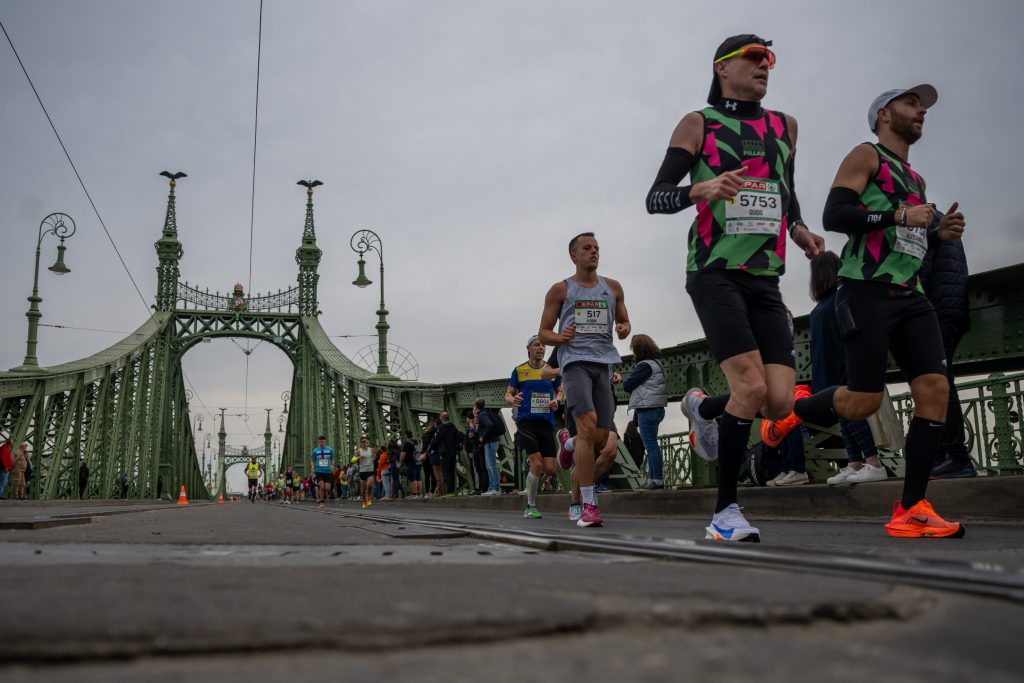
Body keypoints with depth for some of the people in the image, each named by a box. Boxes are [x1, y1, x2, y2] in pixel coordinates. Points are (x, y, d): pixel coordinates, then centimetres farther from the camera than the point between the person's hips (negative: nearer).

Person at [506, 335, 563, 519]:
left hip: (547, 423, 3)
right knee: (537, 465, -15)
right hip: (526, 421, -3)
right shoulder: (519, 370, 5)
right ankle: (530, 507, 1)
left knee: (550, 470, -4)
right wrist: (513, 400, -15)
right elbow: (508, 395, 9)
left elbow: (560, 392, 15)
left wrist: (556, 401, -8)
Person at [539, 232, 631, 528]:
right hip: (575, 361, -4)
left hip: (605, 362, 4)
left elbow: (624, 321, 25)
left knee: (601, 439, 2)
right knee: (588, 427, -22)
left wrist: (624, 329, 0)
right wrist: (561, 337, -14)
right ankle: (589, 506, -18)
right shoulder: (560, 290, 7)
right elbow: (543, 334, 9)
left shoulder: (612, 287, 16)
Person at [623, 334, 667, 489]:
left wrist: (624, 383, 11)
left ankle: (657, 479, -7)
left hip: (648, 410, -10)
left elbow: (627, 385, -15)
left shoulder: (645, 365, -14)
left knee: (651, 445, -8)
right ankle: (652, 478, 16)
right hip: (654, 408, 10)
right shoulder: (655, 363, 17)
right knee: (651, 445, 12)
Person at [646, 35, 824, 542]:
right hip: (715, 272, -5)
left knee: (780, 401, -6)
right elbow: (655, 198, -2)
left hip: (765, 278, 5)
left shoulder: (784, 126, 18)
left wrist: (797, 228, 12)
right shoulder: (699, 123, 3)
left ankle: (703, 408, 27)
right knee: (752, 386, -20)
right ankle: (725, 511, -5)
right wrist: (702, 189, -22)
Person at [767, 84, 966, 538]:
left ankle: (911, 510, -8)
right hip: (867, 291, -7)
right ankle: (788, 410, 17)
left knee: (935, 388, -10)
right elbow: (834, 215, -11)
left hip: (910, 295, 8)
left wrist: (938, 234, 14)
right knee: (863, 402, -13)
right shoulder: (866, 156, 3)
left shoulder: (914, 179, 27)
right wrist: (899, 216, -15)